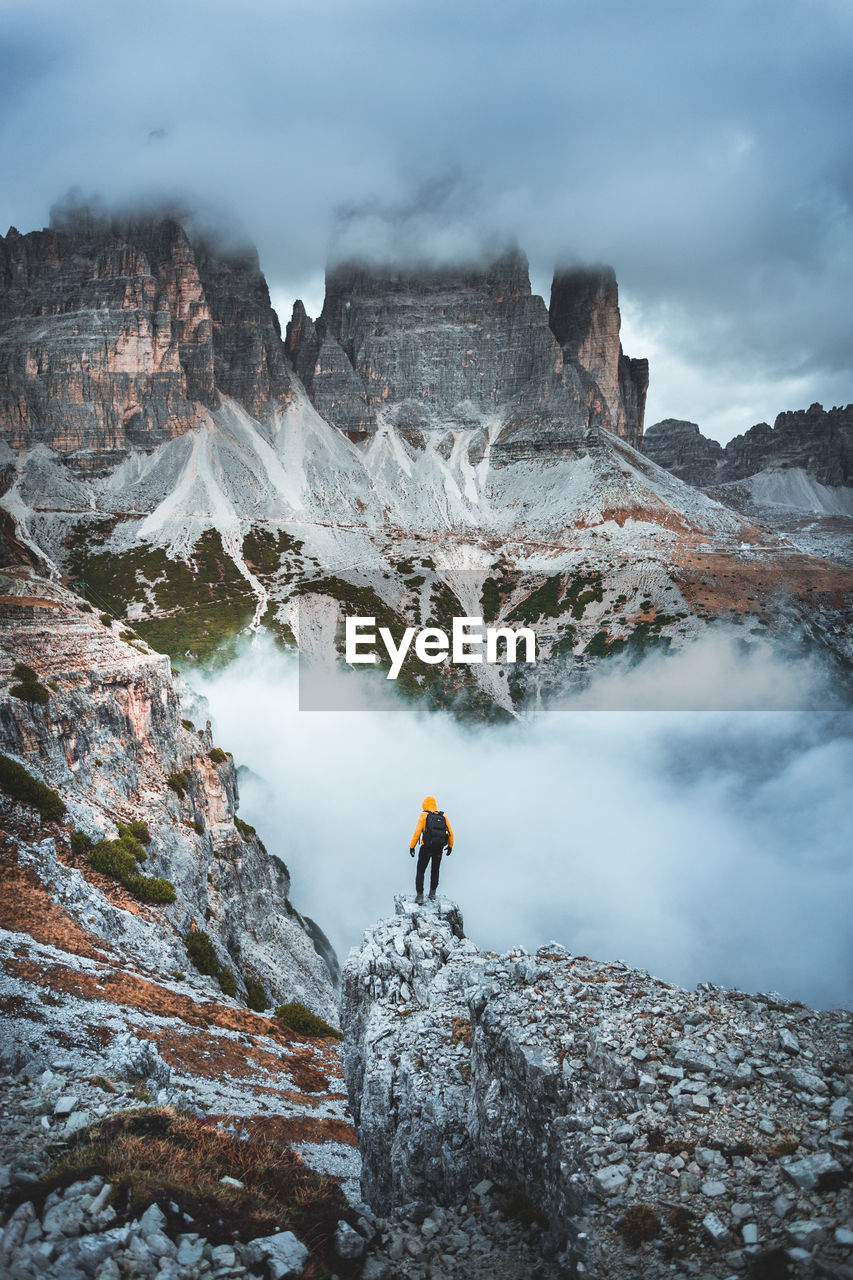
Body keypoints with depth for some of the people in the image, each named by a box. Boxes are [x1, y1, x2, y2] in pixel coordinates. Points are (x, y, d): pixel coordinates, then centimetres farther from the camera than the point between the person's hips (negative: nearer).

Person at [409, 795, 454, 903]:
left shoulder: (424, 815, -6)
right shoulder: (443, 816, 5)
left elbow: (417, 832, -13)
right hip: (439, 849, 4)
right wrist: (450, 846, 21)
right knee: (435, 870, 24)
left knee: (420, 871, 7)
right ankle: (432, 893, 27)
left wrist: (412, 846, -6)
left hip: (426, 848, -3)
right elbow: (451, 833, 7)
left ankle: (420, 896, -2)